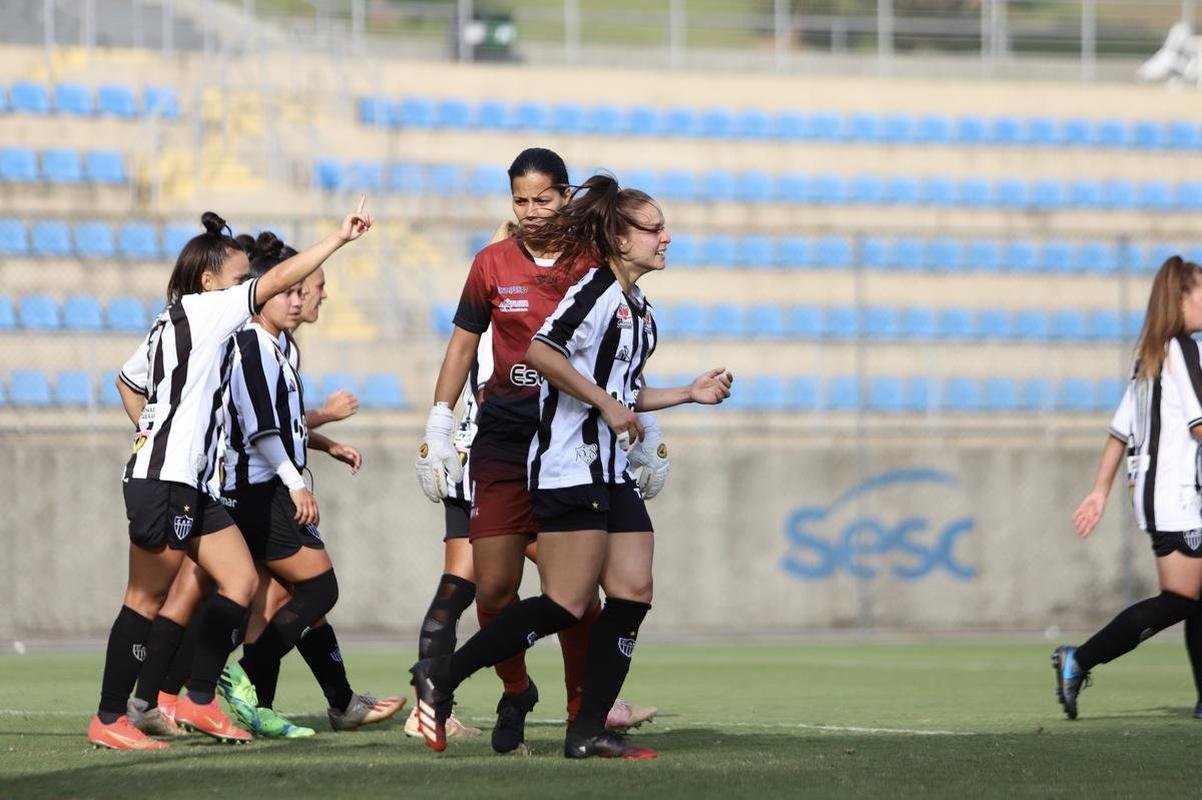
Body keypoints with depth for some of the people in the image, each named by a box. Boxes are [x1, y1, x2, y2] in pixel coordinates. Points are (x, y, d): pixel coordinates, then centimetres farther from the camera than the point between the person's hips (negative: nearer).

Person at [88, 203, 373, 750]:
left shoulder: (169, 326, 18)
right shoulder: (201, 310, -7)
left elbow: (128, 381, 31)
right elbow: (280, 278, -11)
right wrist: (340, 237, -8)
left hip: (192, 486, 10)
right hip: (163, 483, -10)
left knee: (240, 581, 5)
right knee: (148, 598, -7)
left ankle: (199, 699, 7)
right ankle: (109, 720, -3)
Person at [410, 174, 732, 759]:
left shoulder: (639, 308, 19)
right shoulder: (597, 288, -10)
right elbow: (541, 352, -24)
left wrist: (690, 393, 22)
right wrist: (606, 403, -21)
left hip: (612, 474, 10)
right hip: (571, 465, -10)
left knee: (633, 594, 0)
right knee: (567, 605, -12)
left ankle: (588, 732, 2)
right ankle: (441, 677, -4)